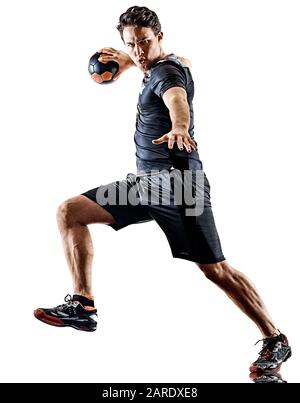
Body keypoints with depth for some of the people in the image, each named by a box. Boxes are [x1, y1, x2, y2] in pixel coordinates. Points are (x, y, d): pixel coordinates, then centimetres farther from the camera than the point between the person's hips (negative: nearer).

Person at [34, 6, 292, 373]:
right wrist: (124, 58, 56)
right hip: (145, 181, 10)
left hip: (176, 180, -10)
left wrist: (179, 127, -59)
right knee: (69, 212, 2)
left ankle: (275, 341, 4)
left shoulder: (165, 71, -10)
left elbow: (177, 99, -34)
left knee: (216, 270, -11)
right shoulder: (171, 64, 18)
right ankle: (83, 306, -3)